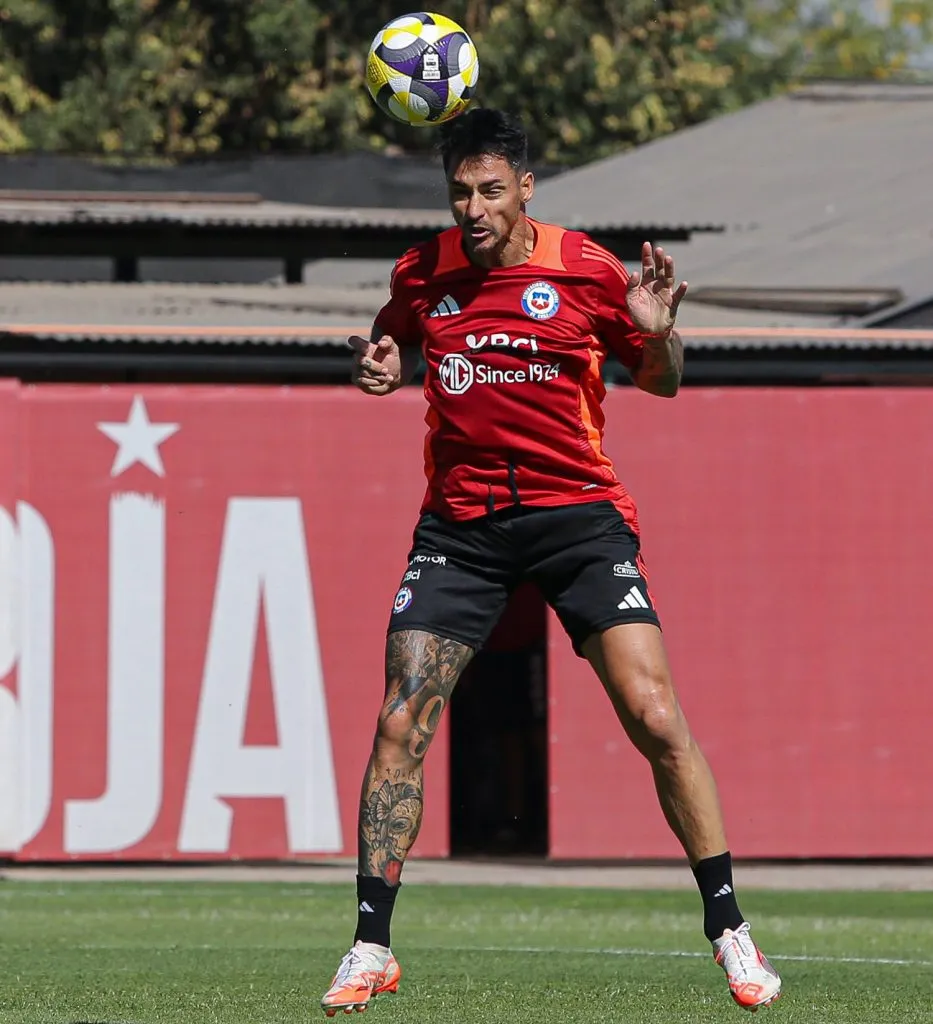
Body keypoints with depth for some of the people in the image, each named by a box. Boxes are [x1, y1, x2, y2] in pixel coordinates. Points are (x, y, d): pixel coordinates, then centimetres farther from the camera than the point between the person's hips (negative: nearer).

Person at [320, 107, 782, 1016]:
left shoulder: (587, 271, -6)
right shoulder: (422, 274, 1)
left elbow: (660, 382, 6)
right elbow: (398, 349, 22)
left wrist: (658, 333, -16)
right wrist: (381, 369, -1)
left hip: (577, 513, -2)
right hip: (459, 524, 2)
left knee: (656, 718, -11)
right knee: (399, 726, -8)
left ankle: (729, 932, 1)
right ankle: (369, 950, 2)